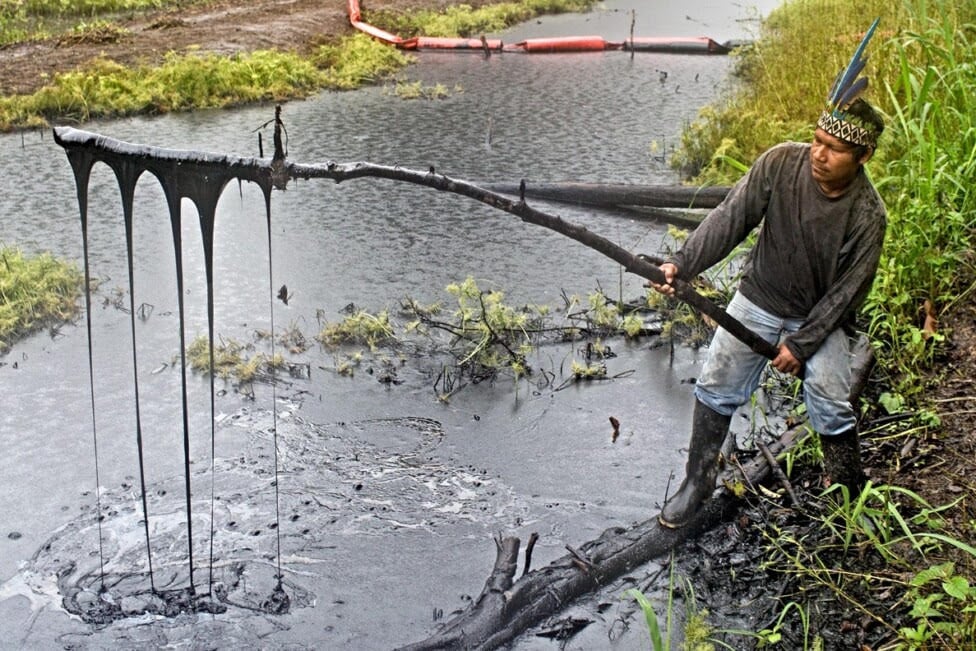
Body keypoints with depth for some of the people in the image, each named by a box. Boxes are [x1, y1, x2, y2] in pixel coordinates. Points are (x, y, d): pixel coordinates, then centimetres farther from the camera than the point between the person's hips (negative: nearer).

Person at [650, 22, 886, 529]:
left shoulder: (867, 215, -22)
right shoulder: (782, 163, -17)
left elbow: (846, 291, -16)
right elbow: (731, 218, -15)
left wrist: (802, 343, -17)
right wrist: (683, 264, -25)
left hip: (821, 317, -2)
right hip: (758, 301, 3)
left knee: (831, 405, -12)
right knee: (716, 388, 6)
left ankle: (851, 500, 13)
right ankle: (697, 483, 23)